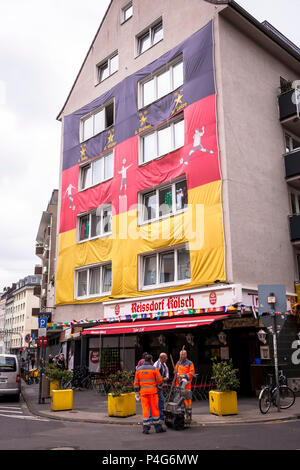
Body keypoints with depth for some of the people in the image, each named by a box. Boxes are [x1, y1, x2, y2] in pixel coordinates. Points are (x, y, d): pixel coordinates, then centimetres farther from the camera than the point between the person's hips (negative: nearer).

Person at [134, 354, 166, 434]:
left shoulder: (138, 369, 3)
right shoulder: (154, 369, -6)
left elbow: (136, 382, 5)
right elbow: (159, 380, -4)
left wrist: (137, 392, 12)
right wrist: (158, 384, 17)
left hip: (143, 392, 2)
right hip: (153, 392, -2)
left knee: (145, 409, 5)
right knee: (154, 409, 7)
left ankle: (146, 428, 3)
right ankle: (157, 427, 15)